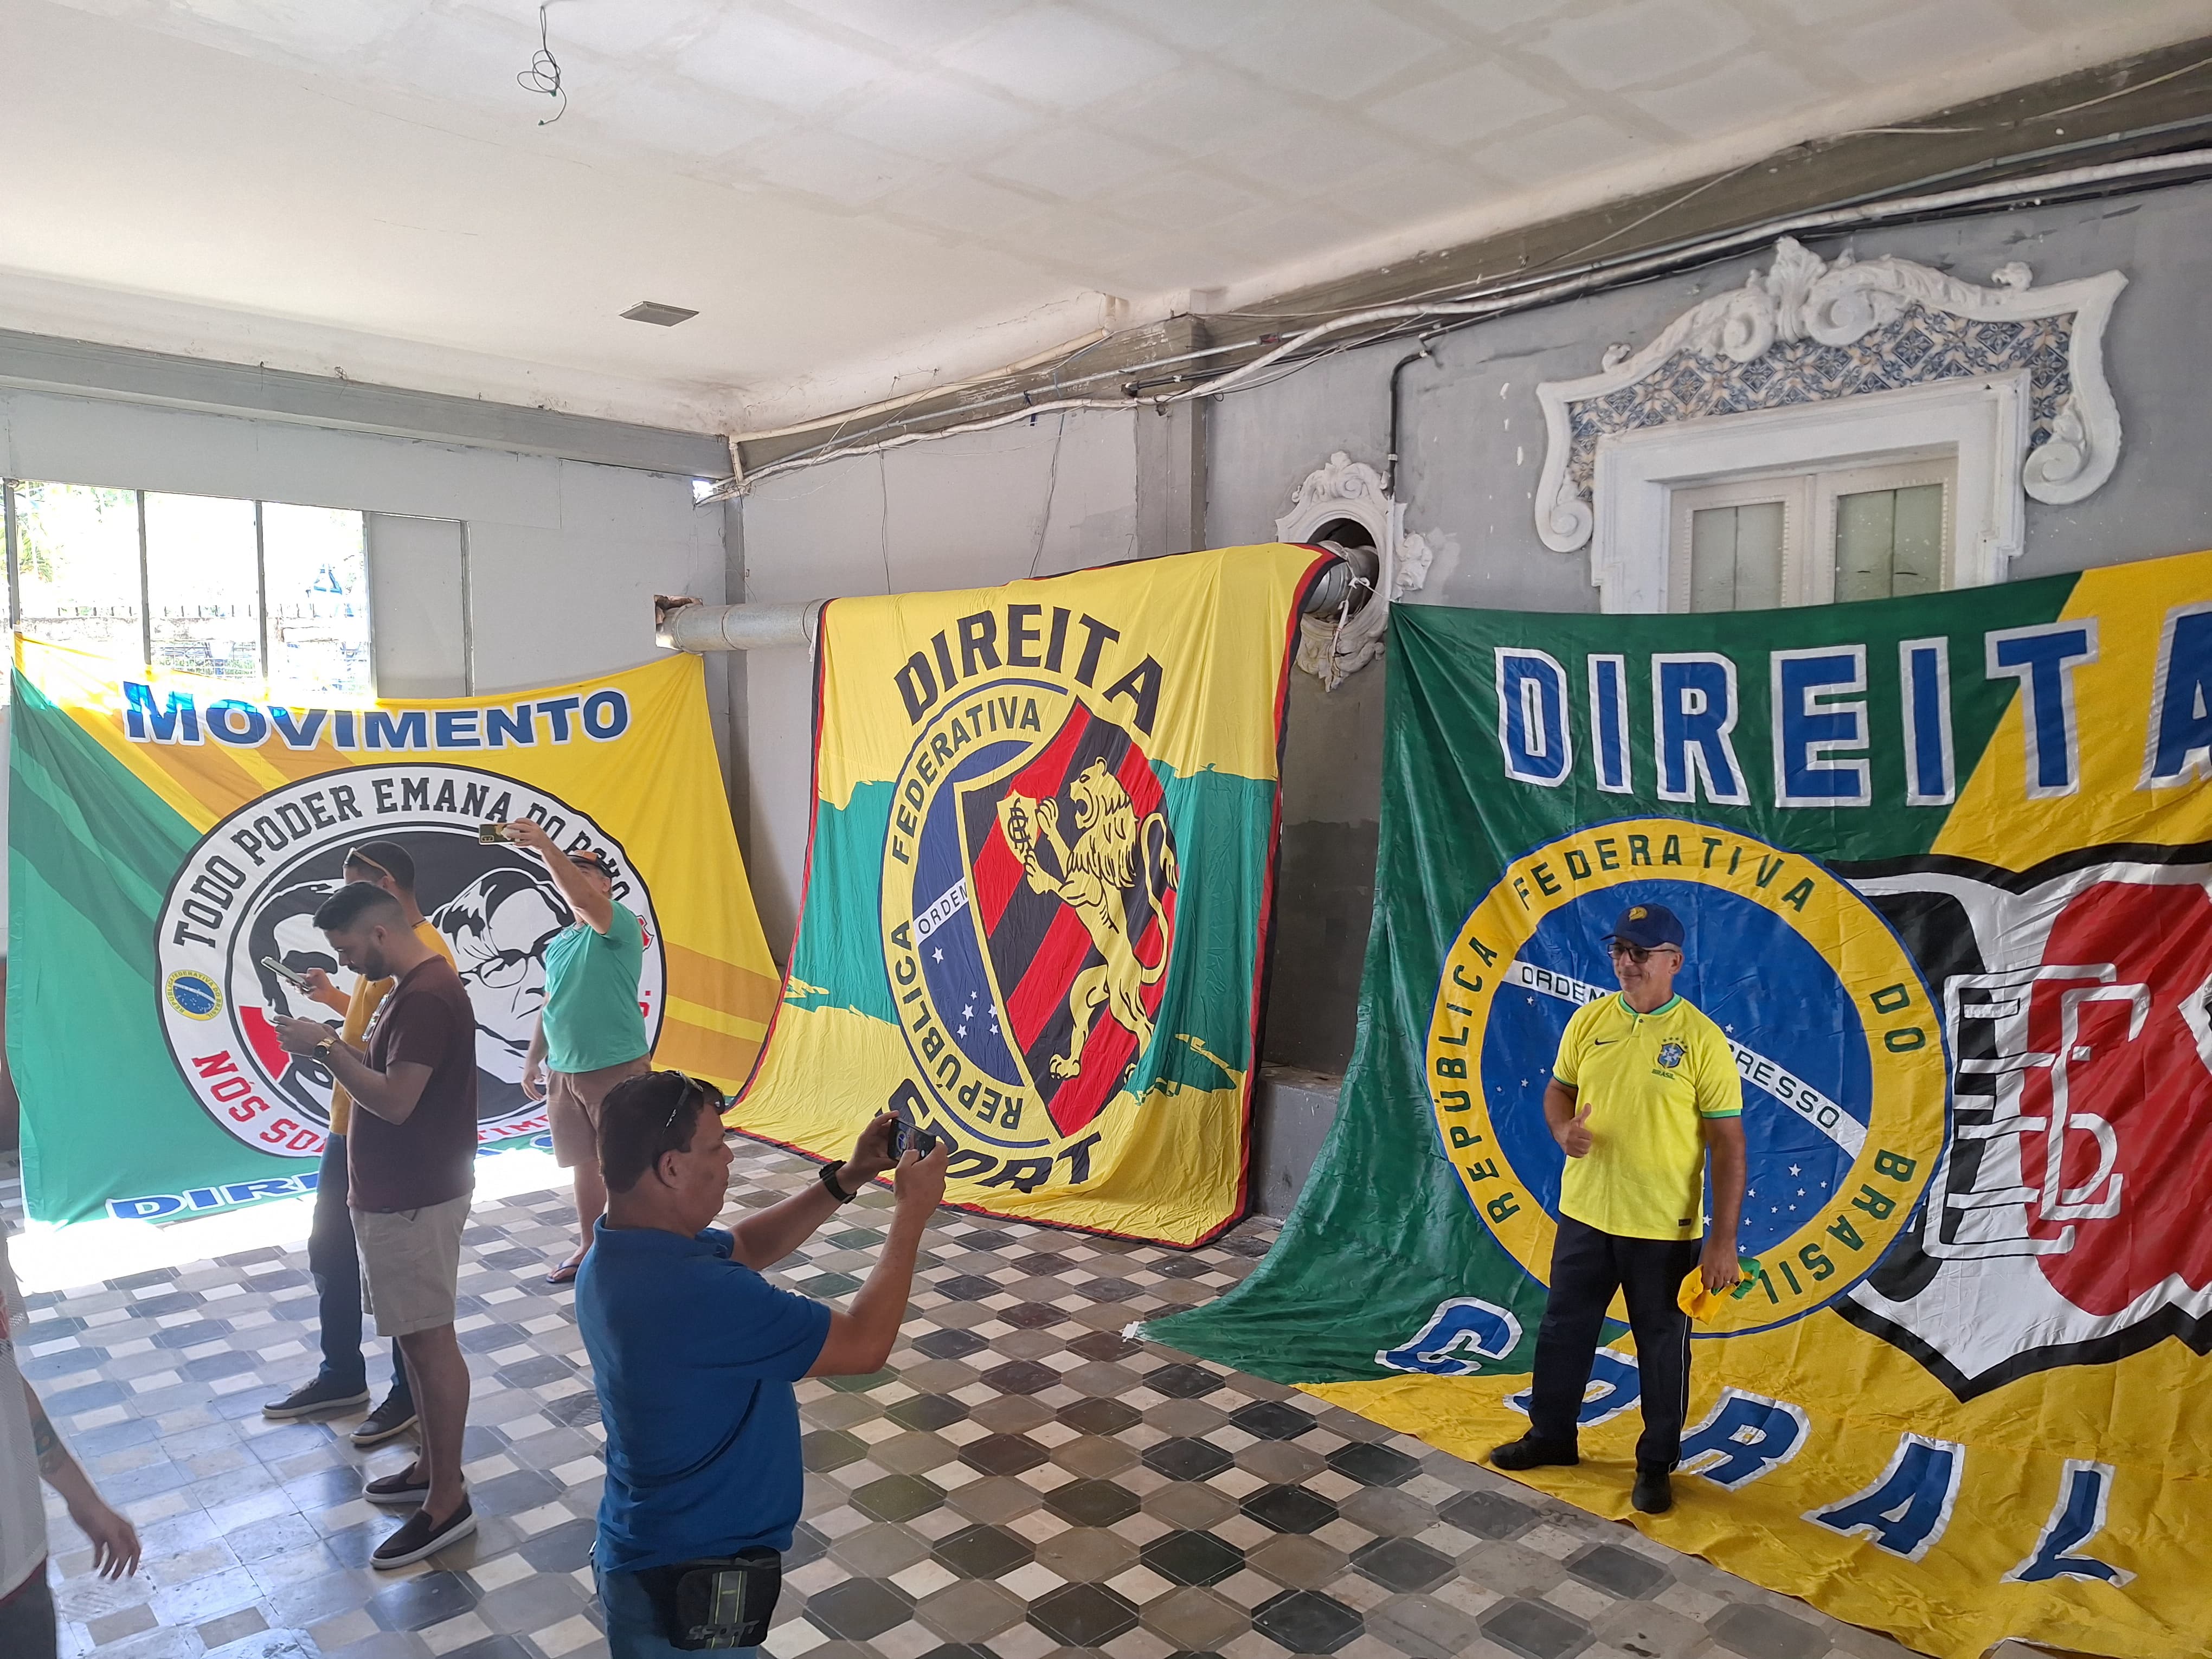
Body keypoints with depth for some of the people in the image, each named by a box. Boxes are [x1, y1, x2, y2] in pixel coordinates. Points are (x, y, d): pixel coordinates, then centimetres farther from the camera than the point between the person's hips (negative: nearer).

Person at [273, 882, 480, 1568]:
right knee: (416, 1336, 18)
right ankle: (432, 1465, 32)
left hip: (415, 1200, -10)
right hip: (398, 1193, 10)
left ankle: (448, 1503, 8)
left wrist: (326, 1047, -19)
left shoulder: (426, 997, -23)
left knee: (429, 1340, -2)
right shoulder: (414, 987, 11)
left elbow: (395, 1100, -27)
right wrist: (334, 1044, 4)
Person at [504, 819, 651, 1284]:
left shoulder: (620, 926, -11)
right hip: (562, 1072, 7)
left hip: (616, 1069, -7)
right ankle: (589, 1245, 30)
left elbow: (583, 900, -31)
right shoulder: (558, 943, 12)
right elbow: (549, 1005, 19)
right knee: (585, 1162, 16)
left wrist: (545, 846, -36)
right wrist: (533, 1060, 18)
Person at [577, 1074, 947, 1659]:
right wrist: (912, 1211, -16)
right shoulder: (696, 1293, -35)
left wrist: (847, 1179, 1)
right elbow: (864, 1345, -26)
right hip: (688, 1581, -9)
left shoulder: (623, 1249, -6)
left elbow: (744, 1247, 12)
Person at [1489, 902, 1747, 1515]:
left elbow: (1728, 1144, -11)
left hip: (1665, 1229, -4)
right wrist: (1564, 1130, -11)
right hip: (1584, 1213, 4)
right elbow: (1558, 1089, 13)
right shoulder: (1589, 1019, 0)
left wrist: (1723, 1239, -13)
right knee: (1564, 1329, 17)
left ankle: (1656, 1463, 30)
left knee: (1662, 1347, 11)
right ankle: (1551, 1434, 36)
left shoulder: (1702, 1039, -13)